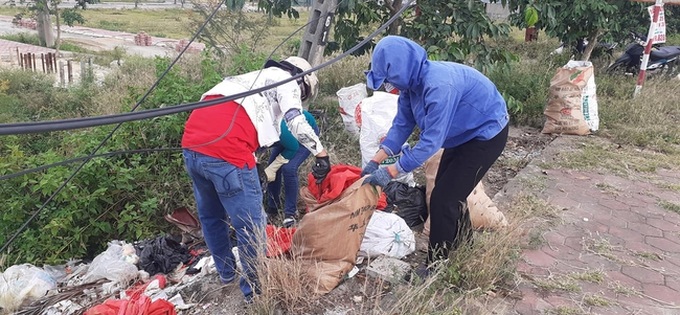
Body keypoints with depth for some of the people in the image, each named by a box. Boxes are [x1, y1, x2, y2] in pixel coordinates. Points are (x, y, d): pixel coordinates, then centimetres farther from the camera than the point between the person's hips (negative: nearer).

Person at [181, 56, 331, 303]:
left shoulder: (254, 78, 34)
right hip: (225, 151, -9)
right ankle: (256, 288, 20)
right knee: (250, 224, 6)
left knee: (210, 215, 25)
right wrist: (321, 153, 4)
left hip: (191, 146, 9)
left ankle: (226, 272, 44)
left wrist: (260, 172, 37)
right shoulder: (287, 81, 11)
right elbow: (296, 122, -7)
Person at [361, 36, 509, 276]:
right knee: (450, 192, 20)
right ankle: (463, 243, 45)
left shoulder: (439, 86, -37)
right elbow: (402, 125, -2)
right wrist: (376, 161, -10)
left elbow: (431, 141, -35)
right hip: (464, 133, 9)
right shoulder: (412, 81, -9)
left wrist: (391, 172, -31)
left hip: (486, 135, -9)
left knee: (443, 199, -8)